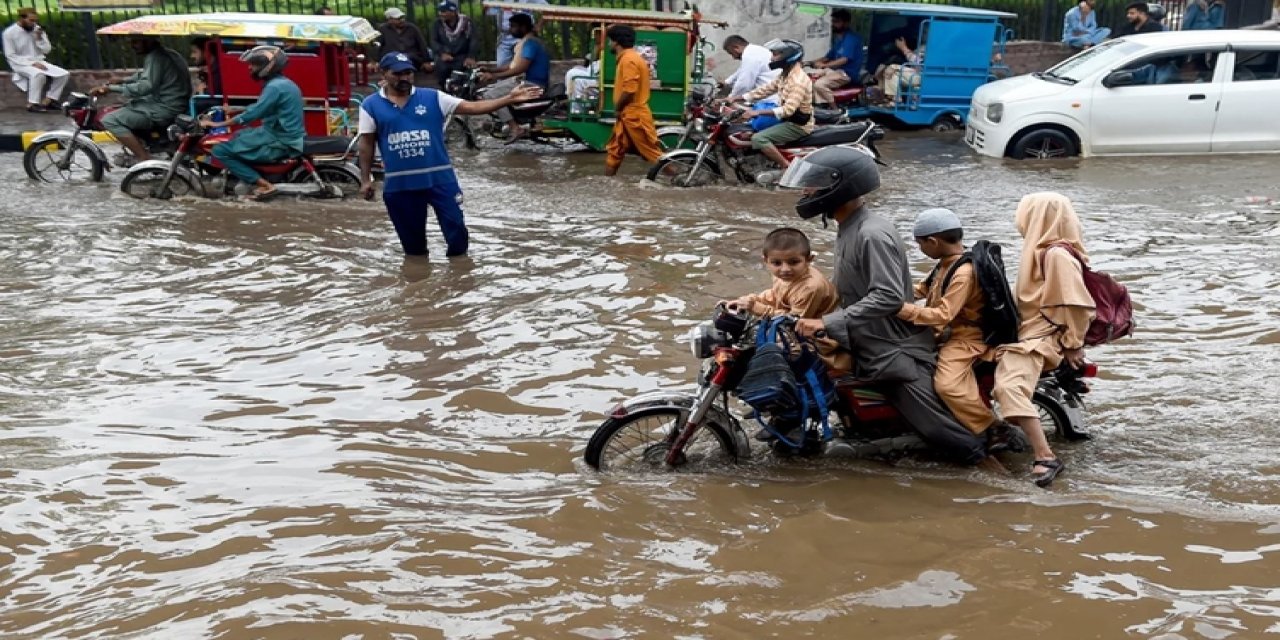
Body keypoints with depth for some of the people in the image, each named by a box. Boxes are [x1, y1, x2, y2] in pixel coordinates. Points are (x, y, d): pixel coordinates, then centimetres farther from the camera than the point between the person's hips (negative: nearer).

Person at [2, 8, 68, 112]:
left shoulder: (38, 30, 4)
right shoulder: (10, 32, -9)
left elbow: (47, 50, 5)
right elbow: (11, 56, -12)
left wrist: (39, 38, -14)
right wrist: (32, 63, -21)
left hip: (38, 62, 6)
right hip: (21, 64, -6)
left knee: (64, 74, -14)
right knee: (38, 74, -38)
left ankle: (47, 101, -9)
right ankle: (32, 104, -28)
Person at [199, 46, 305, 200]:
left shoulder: (275, 87, -19)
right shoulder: (282, 83, 12)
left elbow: (251, 114, -21)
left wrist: (217, 124, -15)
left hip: (280, 143, -10)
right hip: (283, 136, 10)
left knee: (220, 151, -9)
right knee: (237, 136, 28)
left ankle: (265, 185, -12)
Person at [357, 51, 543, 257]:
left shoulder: (432, 98, 1)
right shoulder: (371, 105, 1)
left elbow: (472, 107, -4)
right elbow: (366, 144, 5)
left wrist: (510, 99, -13)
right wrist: (366, 179, 0)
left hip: (439, 177, 0)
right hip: (399, 183, 0)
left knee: (455, 227, 3)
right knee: (411, 239, 12)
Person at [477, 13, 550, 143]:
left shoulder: (530, 42, -16)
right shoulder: (526, 41, 18)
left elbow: (520, 69, -25)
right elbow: (514, 66, 19)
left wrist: (494, 76, -26)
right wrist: (490, 70, 11)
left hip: (531, 85, -11)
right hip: (525, 81, 11)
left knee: (491, 95, -17)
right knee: (489, 89, 16)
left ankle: (515, 127, -19)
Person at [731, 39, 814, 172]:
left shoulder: (799, 80, -25)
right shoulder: (786, 75, 7)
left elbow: (788, 110, -34)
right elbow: (766, 89, 13)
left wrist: (758, 112, -38)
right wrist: (737, 98, 5)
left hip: (798, 125, -11)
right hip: (788, 120, 11)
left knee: (758, 139, -24)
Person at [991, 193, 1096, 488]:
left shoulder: (1056, 254, -17)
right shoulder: (1042, 249, 15)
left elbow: (1076, 305, -20)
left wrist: (1073, 345, -16)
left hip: (1041, 336, -11)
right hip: (1027, 329, 11)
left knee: (1009, 387, -33)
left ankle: (1046, 458, -36)